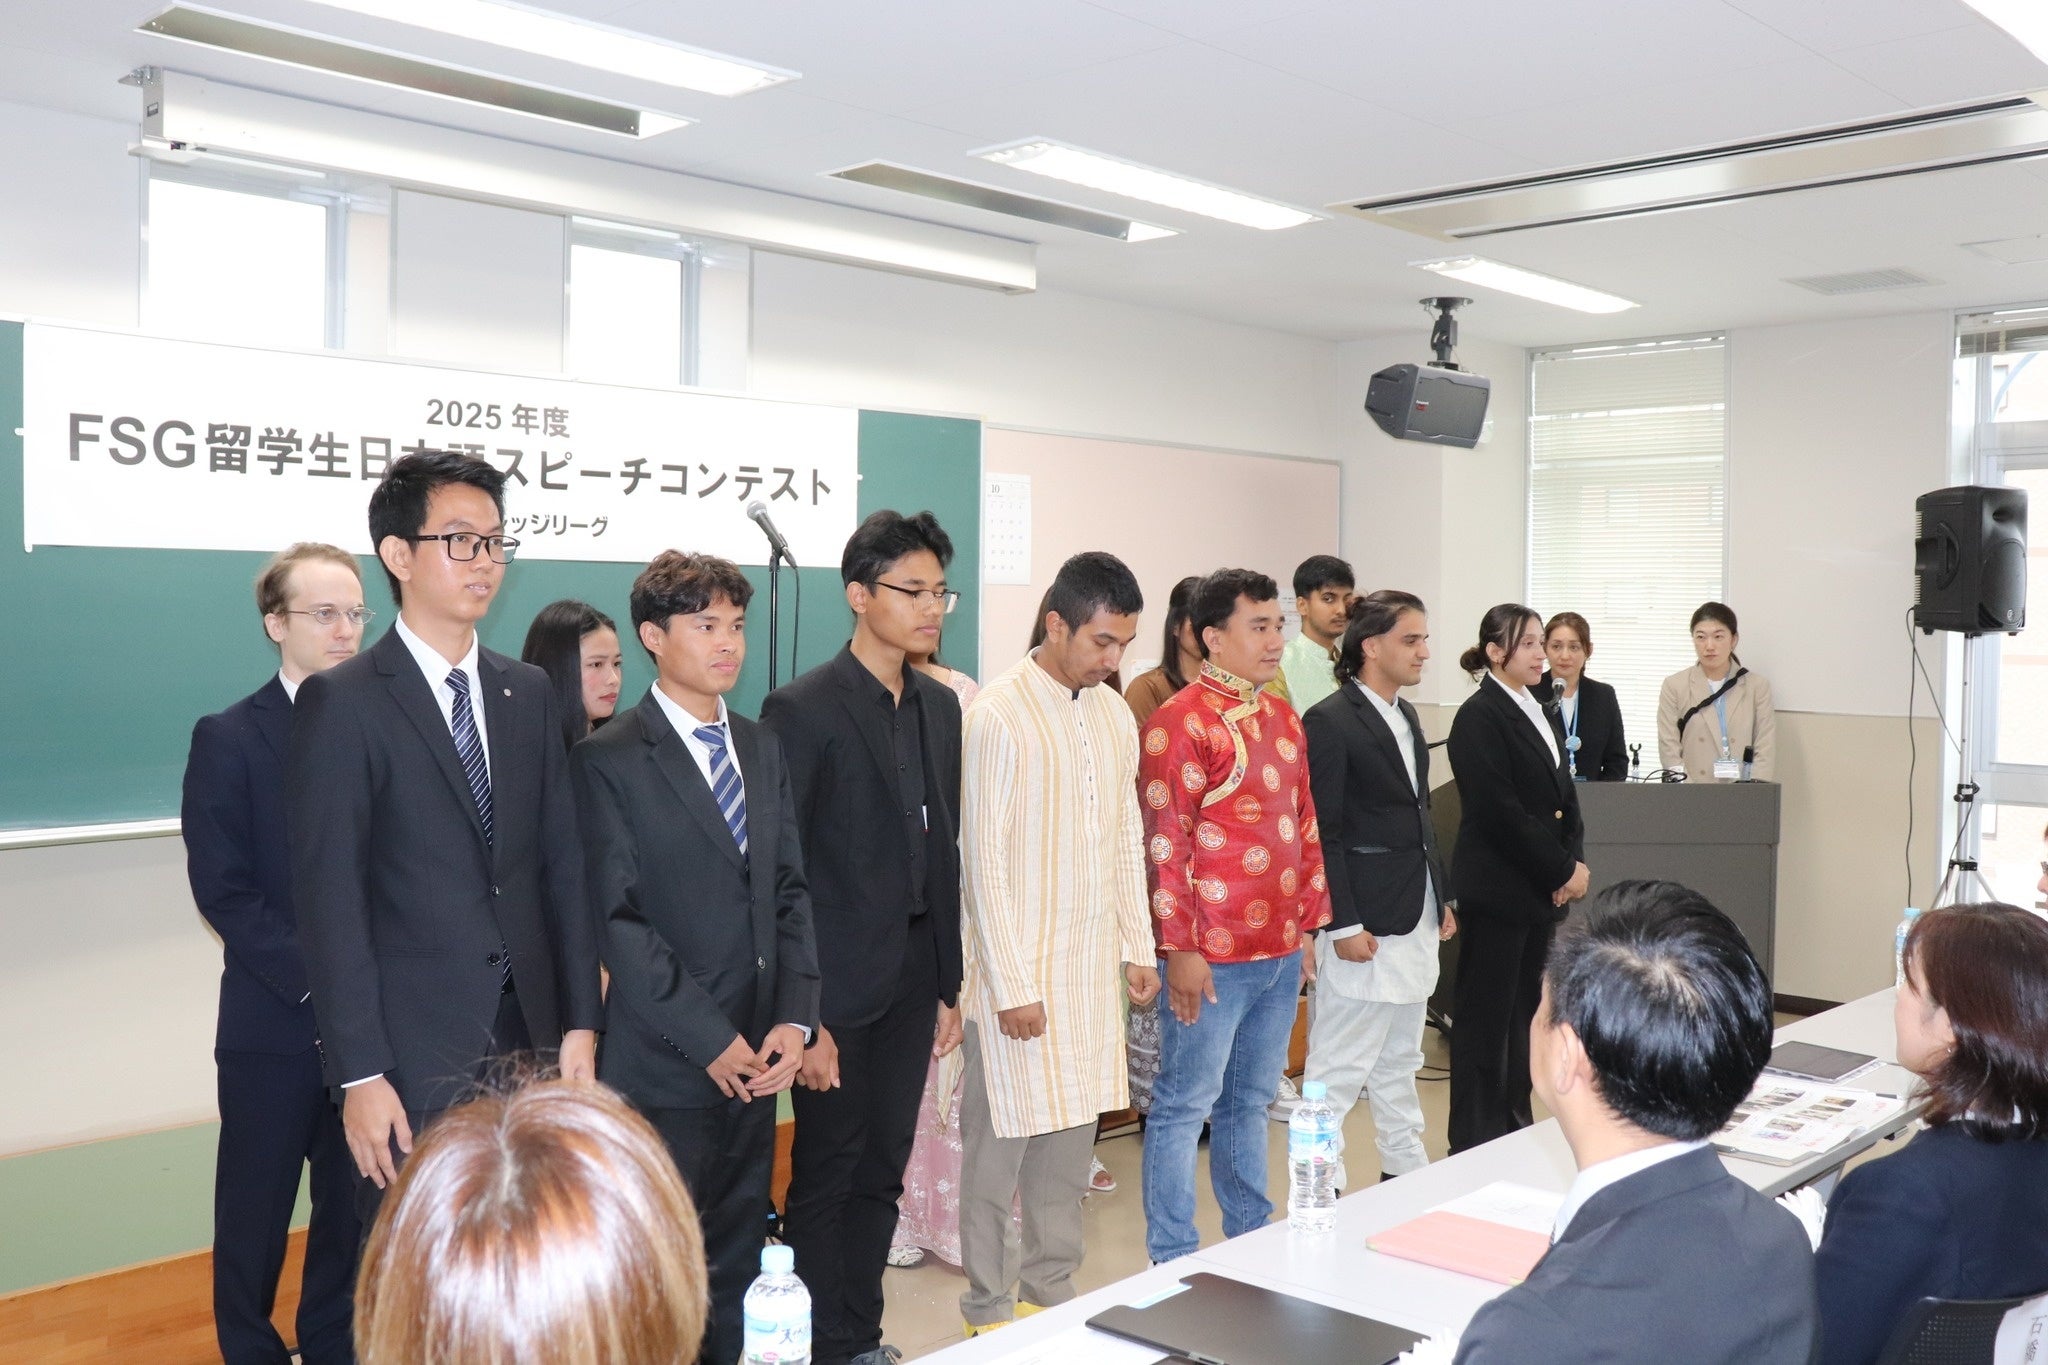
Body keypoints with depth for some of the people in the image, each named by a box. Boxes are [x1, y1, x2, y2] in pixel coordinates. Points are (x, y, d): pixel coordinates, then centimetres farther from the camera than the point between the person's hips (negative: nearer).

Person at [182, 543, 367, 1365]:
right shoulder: (230, 739, -4)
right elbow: (223, 890, -10)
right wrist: (316, 981, -16)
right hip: (275, 1021, -3)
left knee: (354, 1207, 12)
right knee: (256, 1210, 10)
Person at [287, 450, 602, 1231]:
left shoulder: (529, 694, 10)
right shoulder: (342, 703, -7)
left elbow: (562, 864, 9)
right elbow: (330, 898, -10)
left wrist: (580, 1021, 4)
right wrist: (360, 1076, -13)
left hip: (531, 1036, 5)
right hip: (413, 1054, -4)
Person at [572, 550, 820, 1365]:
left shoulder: (761, 750, 12)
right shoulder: (609, 762, -7)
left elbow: (790, 892, 10)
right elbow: (618, 920, -11)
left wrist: (793, 1020, -2)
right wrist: (709, 1039, -13)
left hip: (756, 1059, 6)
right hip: (664, 1065, -5)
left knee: (737, 1265, 12)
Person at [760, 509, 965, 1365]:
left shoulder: (940, 708, 9)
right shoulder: (803, 710, -11)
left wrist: (949, 985, 13)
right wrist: (798, 1012, -15)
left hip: (914, 977, 6)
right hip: (841, 982, -6)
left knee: (881, 1174, 15)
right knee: (825, 1180, 6)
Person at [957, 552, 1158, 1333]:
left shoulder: (1117, 718, 7)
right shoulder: (1000, 715, -13)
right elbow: (983, 860, -14)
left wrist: (1138, 949, 11)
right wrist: (1012, 985, -14)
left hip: (1094, 969, 6)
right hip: (1019, 971, -6)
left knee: (1073, 1138, 13)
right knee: (1001, 1143, 4)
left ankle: (1052, 1289, 28)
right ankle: (989, 1307, 19)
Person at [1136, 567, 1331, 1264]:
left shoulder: (1282, 717, 13)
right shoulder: (1181, 722, -12)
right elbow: (1164, 845, -15)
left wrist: (1307, 928, 15)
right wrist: (1180, 950, -16)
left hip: (1281, 951, 7)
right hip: (1212, 957, -7)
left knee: (1249, 1100, 18)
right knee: (1184, 1105, 3)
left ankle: (1252, 1238, 31)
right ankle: (1172, 1260, 14)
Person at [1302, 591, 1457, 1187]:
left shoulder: (1405, 716, 13)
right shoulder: (1330, 721, -14)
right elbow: (1323, 833, -16)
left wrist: (1442, 896, 18)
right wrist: (1344, 925, -18)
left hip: (1416, 915, 9)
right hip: (1365, 922, -9)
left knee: (1400, 1058, 19)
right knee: (1341, 1064, -3)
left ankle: (1405, 1166, 30)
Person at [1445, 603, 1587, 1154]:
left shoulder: (1539, 714, 15)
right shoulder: (1479, 717, -12)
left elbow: (1564, 796, 15)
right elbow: (1500, 811, -18)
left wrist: (1574, 863, -1)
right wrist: (1563, 870, -12)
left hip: (1544, 889, 8)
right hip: (1498, 889, -8)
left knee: (1526, 1013, 13)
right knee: (1486, 1019, 0)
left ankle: (1515, 1126, 23)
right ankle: (1474, 1144, 9)